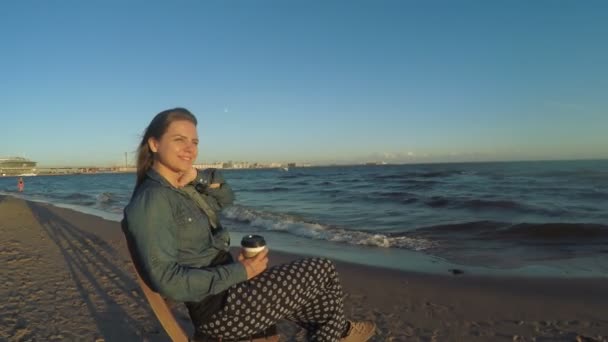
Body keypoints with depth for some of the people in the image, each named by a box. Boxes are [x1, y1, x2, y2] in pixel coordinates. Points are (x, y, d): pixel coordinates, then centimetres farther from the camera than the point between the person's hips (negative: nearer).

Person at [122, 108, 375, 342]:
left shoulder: (180, 186, 5)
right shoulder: (151, 200, -22)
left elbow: (226, 198, 14)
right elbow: (169, 282, -27)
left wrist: (198, 177, -6)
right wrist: (241, 271, -21)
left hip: (225, 288, 9)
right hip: (220, 309, -9)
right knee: (321, 271, 0)